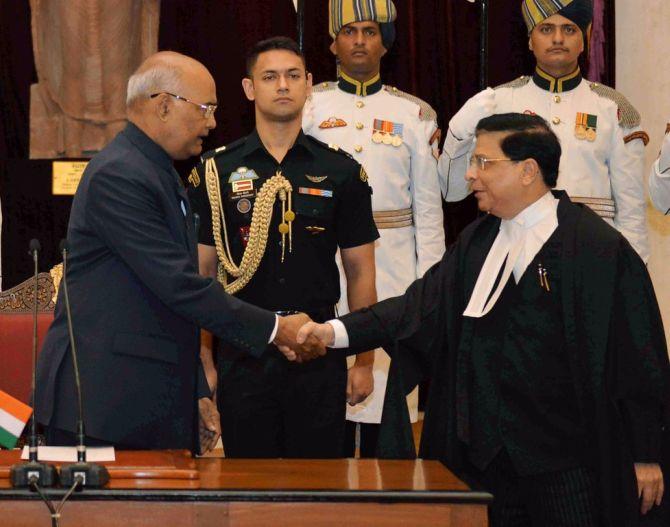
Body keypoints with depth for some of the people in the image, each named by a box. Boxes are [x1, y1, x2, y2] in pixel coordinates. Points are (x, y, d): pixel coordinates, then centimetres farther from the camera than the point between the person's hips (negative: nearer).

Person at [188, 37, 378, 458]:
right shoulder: (216, 171, 3)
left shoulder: (342, 171, 5)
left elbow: (360, 270, 7)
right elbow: (202, 270, 4)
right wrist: (203, 359, -1)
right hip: (242, 353, 0)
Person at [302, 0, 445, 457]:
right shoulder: (308, 108, 6)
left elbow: (429, 208, 7)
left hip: (393, 274, 0)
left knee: (387, 399, -1)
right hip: (325, 270, 0)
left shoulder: (415, 114, 7)